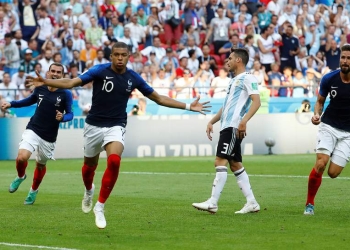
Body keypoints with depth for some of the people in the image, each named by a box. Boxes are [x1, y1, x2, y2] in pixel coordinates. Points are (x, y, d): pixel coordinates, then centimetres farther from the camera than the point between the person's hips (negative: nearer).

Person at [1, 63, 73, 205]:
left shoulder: (65, 94, -9)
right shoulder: (40, 89, 0)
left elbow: (70, 114, -6)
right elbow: (30, 101, 20)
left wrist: (62, 118, -29)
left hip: (49, 138, -1)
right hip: (33, 130, 1)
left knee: (41, 165, 14)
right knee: (22, 157, -21)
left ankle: (34, 191, 42)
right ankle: (20, 176, 14)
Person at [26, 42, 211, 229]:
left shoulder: (133, 78, -1)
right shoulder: (100, 71, -9)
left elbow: (158, 98, 9)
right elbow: (72, 83, -17)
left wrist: (188, 106, 5)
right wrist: (45, 82, -31)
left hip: (116, 126, 0)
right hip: (94, 125, 0)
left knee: (114, 161, -26)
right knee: (90, 164, 16)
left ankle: (100, 207, -14)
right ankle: (89, 191, 53)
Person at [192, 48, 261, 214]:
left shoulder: (247, 78, -5)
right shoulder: (234, 81, 25)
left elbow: (256, 101, -16)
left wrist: (244, 121, -27)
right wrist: (212, 122, 23)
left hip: (234, 127, -10)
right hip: (226, 126, 10)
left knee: (220, 161, -14)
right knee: (235, 164, 9)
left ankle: (213, 203, -17)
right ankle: (252, 203, 10)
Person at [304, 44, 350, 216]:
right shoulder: (329, 79, -8)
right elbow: (320, 101, 7)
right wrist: (316, 114, -13)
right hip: (329, 126, 0)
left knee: (333, 173, -7)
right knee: (320, 164, -20)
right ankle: (309, 203, -4)